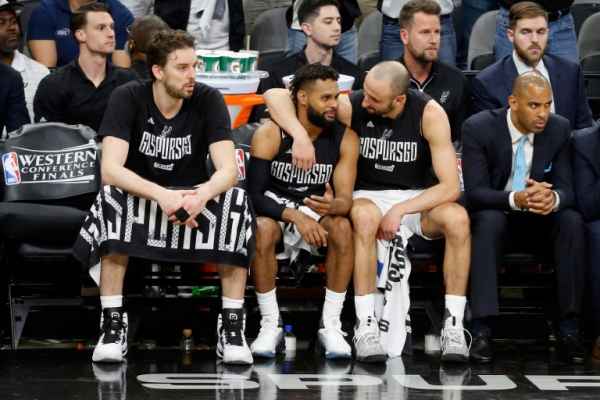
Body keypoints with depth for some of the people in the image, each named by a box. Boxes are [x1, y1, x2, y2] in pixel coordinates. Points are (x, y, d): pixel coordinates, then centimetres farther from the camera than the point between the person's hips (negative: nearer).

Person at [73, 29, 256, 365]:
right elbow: (110, 170, -27)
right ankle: (113, 325, -27)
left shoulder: (209, 100, -12)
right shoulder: (128, 98, -16)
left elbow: (229, 169, -20)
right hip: (140, 199, -1)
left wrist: (202, 194, -44)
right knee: (111, 199, -33)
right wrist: (162, 196, -44)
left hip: (193, 200, 1)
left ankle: (232, 328, -23)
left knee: (236, 200, -29)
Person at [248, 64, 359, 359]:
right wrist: (295, 216, -34)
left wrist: (332, 206, -39)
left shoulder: (344, 138, -7)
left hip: (318, 209, 2)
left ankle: (331, 324, -20)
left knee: (342, 227, -31)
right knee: (263, 229, -35)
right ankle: (270, 324, -21)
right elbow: (255, 194, -19)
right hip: (276, 207, -2)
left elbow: (345, 198, -12)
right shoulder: (270, 135, -15)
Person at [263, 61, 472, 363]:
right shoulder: (352, 107, -15)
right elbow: (274, 96, -17)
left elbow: (450, 187, -17)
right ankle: (365, 325, -35)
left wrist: (400, 210, -26)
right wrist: (300, 134, -34)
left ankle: (453, 326, -26)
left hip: (418, 198, 1)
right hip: (368, 196, -1)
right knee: (365, 216, -37)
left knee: (457, 218, -32)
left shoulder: (429, 113, -16)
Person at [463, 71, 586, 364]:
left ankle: (568, 328, -27)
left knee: (572, 220, -27)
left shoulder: (559, 129, -6)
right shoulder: (479, 128, -16)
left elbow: (566, 188, -7)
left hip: (538, 222, 3)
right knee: (490, 219, -36)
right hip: (491, 217, -3)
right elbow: (475, 192, -21)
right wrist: (515, 199, -41)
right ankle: (481, 329, -40)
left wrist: (553, 198, -34)